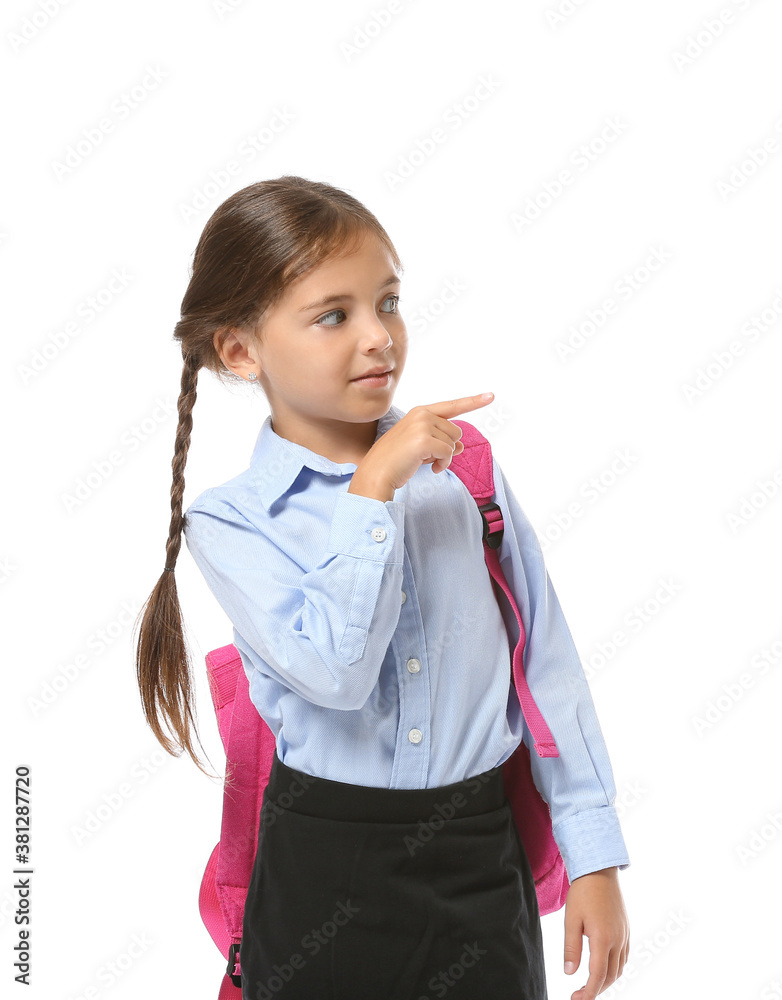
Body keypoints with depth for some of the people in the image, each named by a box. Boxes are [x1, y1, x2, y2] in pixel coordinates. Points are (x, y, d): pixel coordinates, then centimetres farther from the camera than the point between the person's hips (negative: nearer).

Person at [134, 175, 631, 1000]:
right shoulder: (229, 520, -8)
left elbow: (545, 657, 3)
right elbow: (336, 673, -23)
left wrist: (594, 853, 3)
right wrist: (374, 489, -23)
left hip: (482, 860, 2)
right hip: (326, 871, -2)